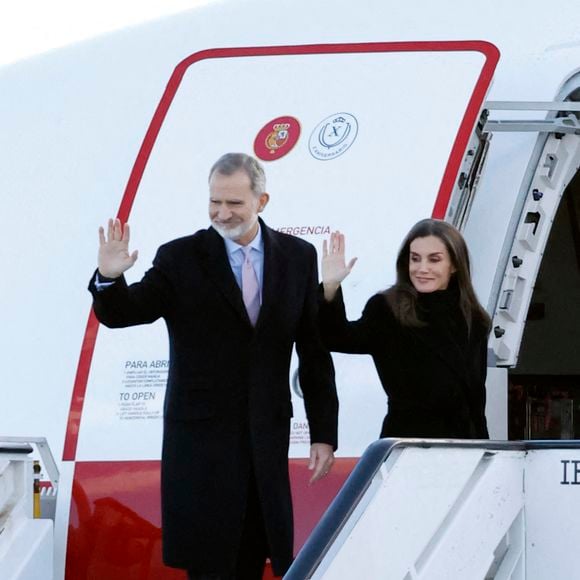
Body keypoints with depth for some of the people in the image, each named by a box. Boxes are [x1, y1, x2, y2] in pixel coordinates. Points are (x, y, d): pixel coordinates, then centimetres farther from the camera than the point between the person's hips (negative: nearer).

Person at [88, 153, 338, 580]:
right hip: (202, 434, -2)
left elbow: (314, 351, 6)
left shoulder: (298, 257, 4)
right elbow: (121, 314, -8)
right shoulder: (180, 258, -4)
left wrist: (324, 432, 4)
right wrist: (110, 277, -30)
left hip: (267, 435, 2)